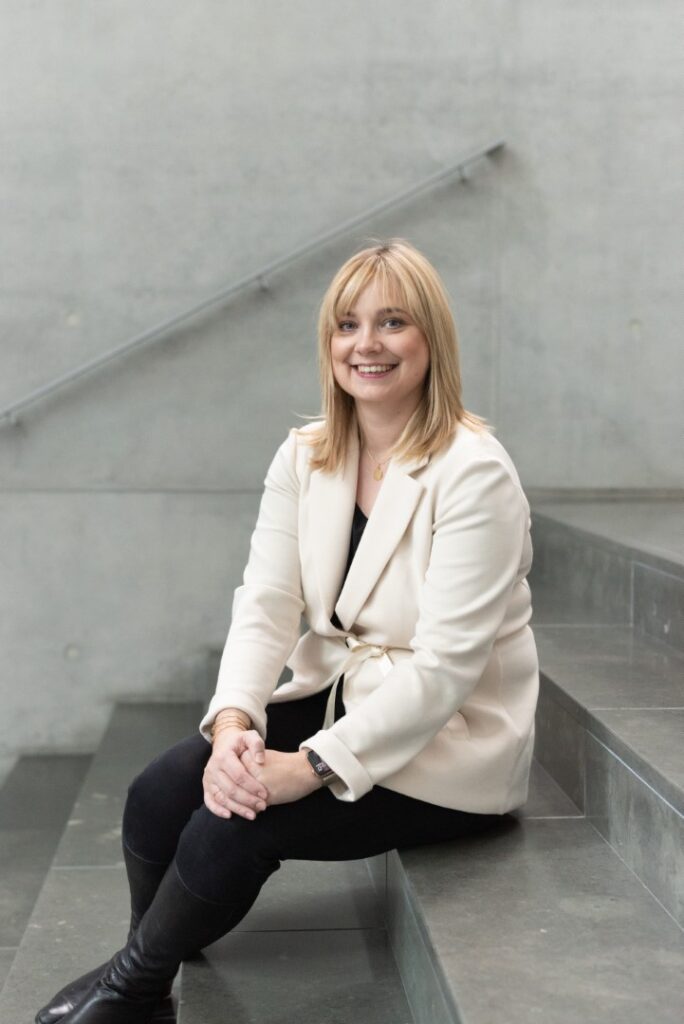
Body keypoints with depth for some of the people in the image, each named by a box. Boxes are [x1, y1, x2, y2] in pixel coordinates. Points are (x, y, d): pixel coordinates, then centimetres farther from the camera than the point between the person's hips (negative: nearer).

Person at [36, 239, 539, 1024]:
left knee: (231, 827, -21)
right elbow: (265, 607, -5)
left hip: (447, 744, -6)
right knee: (160, 793, -13)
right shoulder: (305, 457, 1)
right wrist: (233, 724, -24)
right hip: (336, 697, 6)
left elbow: (444, 666, -23)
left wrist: (309, 766, -28)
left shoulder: (474, 473, -19)